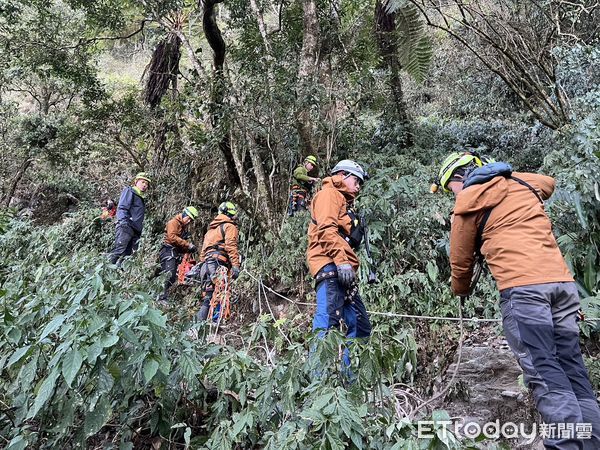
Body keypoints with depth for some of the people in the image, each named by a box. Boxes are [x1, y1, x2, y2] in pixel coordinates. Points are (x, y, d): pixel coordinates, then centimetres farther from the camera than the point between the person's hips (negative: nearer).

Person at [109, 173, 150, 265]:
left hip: (135, 230, 8)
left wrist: (139, 231, 20)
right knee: (118, 251, -18)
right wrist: (123, 221, -23)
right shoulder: (129, 191, 5)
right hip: (126, 226, -8)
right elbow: (122, 208, -9)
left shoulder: (140, 198, 29)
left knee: (128, 254, 3)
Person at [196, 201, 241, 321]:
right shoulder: (229, 226, 5)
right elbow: (231, 246, -11)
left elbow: (203, 250, 28)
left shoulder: (211, 228, 31)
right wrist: (235, 265, -17)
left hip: (205, 263, 8)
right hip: (218, 263, -8)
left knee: (207, 296, 7)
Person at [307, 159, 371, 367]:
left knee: (360, 327, 9)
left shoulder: (344, 203, 34)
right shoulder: (329, 194, 4)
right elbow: (326, 228, -14)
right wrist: (342, 260, -22)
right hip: (331, 266, -10)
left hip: (343, 271, 10)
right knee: (329, 322, -20)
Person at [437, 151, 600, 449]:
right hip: (562, 281, 7)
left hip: (523, 286, -7)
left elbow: (461, 259, 12)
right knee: (571, 366, 10)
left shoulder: (468, 199, 6)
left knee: (543, 371, -7)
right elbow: (549, 183, 50)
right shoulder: (521, 182, 23)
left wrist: (461, 291, 30)